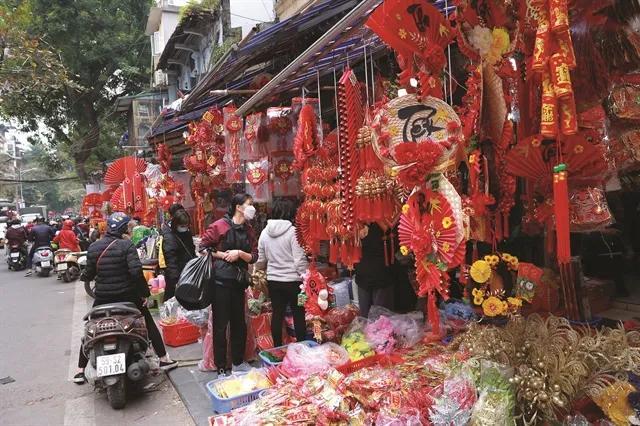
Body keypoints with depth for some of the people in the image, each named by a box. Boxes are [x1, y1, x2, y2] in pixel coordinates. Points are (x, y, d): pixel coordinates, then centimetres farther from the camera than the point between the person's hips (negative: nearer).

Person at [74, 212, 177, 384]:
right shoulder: (126, 245, -12)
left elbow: (89, 274, 2)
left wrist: (83, 276, 26)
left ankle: (80, 371, 21)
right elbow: (136, 271, -22)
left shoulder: (93, 247, -1)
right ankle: (163, 359, 16)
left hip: (103, 297, 3)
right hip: (128, 295, -2)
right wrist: (145, 292, -12)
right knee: (149, 324, 13)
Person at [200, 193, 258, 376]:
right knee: (221, 324, 2)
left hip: (239, 281, 6)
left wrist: (239, 253, -13)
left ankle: (238, 362, 30)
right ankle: (221, 368, 14)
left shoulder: (249, 230, 8)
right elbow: (203, 247, -7)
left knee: (239, 322, 14)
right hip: (220, 280, -6)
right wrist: (223, 255, -14)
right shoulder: (219, 225, -9)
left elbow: (254, 257, 4)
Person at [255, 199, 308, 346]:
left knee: (277, 315, 13)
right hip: (293, 281, -4)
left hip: (273, 280, 5)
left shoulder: (265, 232, 3)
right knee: (299, 315, 9)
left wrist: (258, 270, 31)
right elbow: (300, 260, -16)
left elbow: (261, 260, 11)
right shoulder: (293, 231, -14)